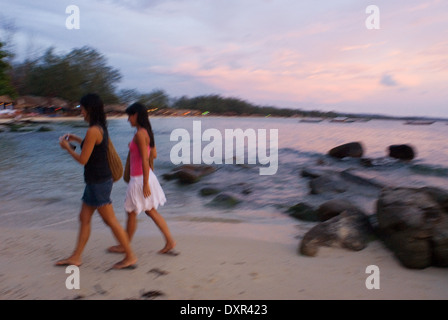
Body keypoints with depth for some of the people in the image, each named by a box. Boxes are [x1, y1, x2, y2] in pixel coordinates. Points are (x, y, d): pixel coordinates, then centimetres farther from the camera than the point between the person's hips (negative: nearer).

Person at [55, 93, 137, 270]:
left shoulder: (93, 131, -20)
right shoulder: (102, 128, 9)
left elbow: (83, 160, -17)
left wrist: (67, 147, -2)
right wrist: (77, 139, 24)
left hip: (98, 182, -10)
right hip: (96, 180, 10)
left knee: (111, 221, -1)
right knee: (84, 218, 15)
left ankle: (130, 257, 8)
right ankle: (76, 257, 26)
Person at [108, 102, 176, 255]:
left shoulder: (140, 134, -20)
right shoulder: (148, 132, 8)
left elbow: (145, 159, -23)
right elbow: (154, 155, 15)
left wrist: (145, 184, -22)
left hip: (140, 179, -9)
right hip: (147, 176, 9)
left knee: (131, 213, 7)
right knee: (151, 211, 16)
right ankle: (170, 241, 17)